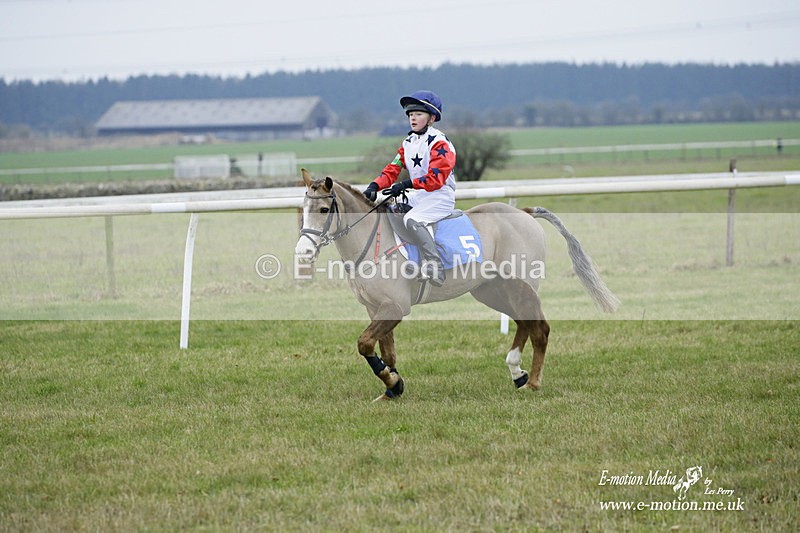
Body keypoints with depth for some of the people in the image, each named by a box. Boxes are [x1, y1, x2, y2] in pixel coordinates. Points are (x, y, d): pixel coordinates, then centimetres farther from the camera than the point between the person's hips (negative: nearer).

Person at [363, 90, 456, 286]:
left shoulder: (439, 143, -11)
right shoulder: (408, 143, 15)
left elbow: (436, 178, -20)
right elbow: (393, 170, 9)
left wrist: (407, 184, -24)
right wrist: (375, 186, -9)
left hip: (440, 197, -9)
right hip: (417, 197, 9)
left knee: (412, 219, -32)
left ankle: (433, 263, -41)